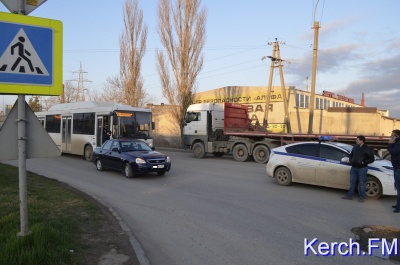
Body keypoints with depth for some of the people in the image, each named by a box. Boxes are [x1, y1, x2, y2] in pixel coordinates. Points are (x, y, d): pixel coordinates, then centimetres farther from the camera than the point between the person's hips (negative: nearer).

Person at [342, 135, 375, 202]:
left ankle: (361, 197, 12)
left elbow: (372, 159, -7)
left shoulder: (367, 149, -7)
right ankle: (349, 195, 18)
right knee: (352, 182, 11)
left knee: (362, 183, 2)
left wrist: (364, 162, -15)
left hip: (362, 168, -5)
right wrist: (350, 160, 5)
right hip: (353, 168, 6)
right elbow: (351, 154, 23)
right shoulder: (355, 147, 9)